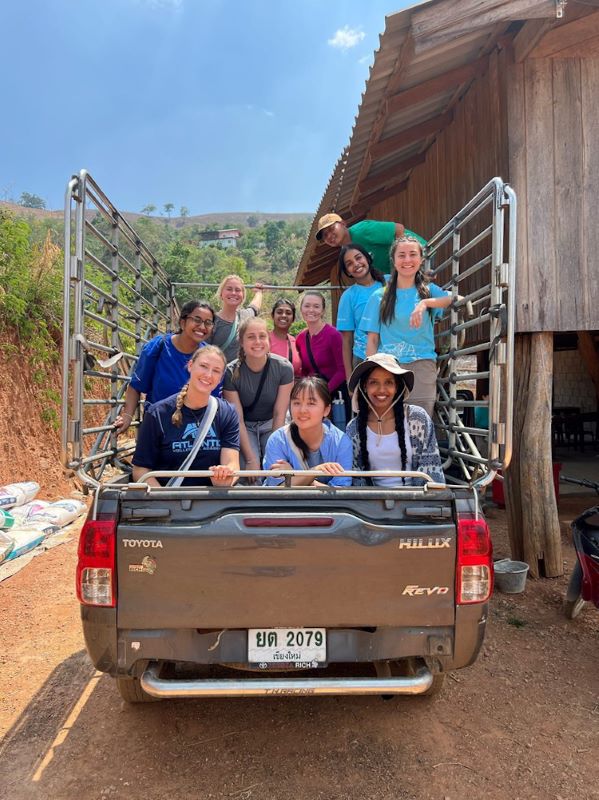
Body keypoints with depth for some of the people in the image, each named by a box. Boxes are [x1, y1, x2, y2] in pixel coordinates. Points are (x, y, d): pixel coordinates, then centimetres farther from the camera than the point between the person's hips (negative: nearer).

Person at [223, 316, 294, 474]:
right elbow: (237, 419, -18)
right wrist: (251, 459, -25)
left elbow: (279, 414, -14)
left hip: (271, 424, 1)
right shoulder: (231, 372, -21)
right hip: (244, 427, -1)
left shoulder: (284, 368, -19)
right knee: (249, 472, -24)